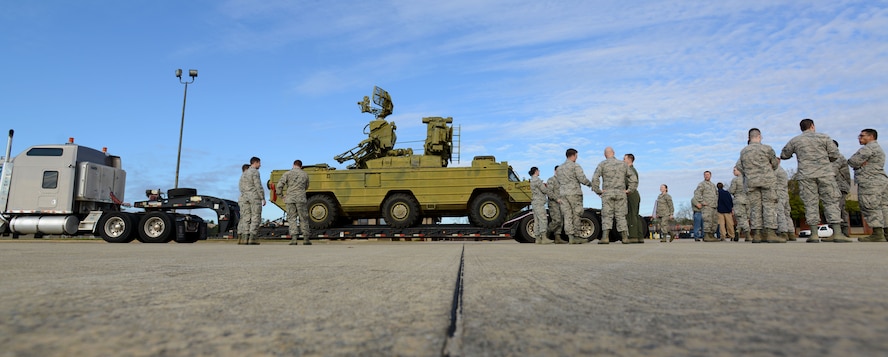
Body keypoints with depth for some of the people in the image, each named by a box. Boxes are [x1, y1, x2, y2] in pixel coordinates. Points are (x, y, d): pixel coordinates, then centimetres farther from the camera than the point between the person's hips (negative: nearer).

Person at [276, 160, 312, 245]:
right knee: (303, 218, 8)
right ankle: (306, 239, 11)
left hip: (290, 199, 0)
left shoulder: (287, 173, 1)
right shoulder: (305, 174, 6)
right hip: (301, 199, 0)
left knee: (291, 218, 5)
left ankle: (293, 239, -5)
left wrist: (281, 195, 8)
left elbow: (279, 186, -6)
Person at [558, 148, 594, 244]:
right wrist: (590, 184, 7)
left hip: (563, 193, 6)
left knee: (567, 216, 0)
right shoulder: (575, 166, -4)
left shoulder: (560, 168, 17)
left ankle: (570, 237, -5)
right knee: (576, 215, 2)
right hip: (574, 193, -5)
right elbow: (582, 179, -10)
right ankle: (576, 236, 6)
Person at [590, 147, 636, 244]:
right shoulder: (623, 164, 11)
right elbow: (634, 179, 11)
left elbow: (595, 178, -11)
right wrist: (629, 190, 11)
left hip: (607, 193, -2)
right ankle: (625, 238, 3)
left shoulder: (602, 164, 1)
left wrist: (597, 191, -5)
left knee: (607, 215, -4)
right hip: (620, 193, 2)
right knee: (621, 216, 6)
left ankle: (605, 237, -14)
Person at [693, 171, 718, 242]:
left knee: (715, 222, 7)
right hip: (706, 206, -8)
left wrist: (716, 202, 20)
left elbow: (716, 193, 34)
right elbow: (697, 193, -11)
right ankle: (706, 236, -16)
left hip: (714, 206, 8)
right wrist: (702, 201, -17)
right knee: (708, 221, -16)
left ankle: (712, 236, 13)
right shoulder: (701, 184, 1)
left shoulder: (713, 185, 24)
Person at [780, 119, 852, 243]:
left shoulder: (794, 141, 8)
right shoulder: (824, 137, 6)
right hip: (825, 173, 0)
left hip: (805, 175, 1)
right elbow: (835, 155, 4)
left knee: (810, 204, 1)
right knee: (831, 202, 2)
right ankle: (837, 233, -5)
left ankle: (814, 234, -3)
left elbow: (783, 155, 17)